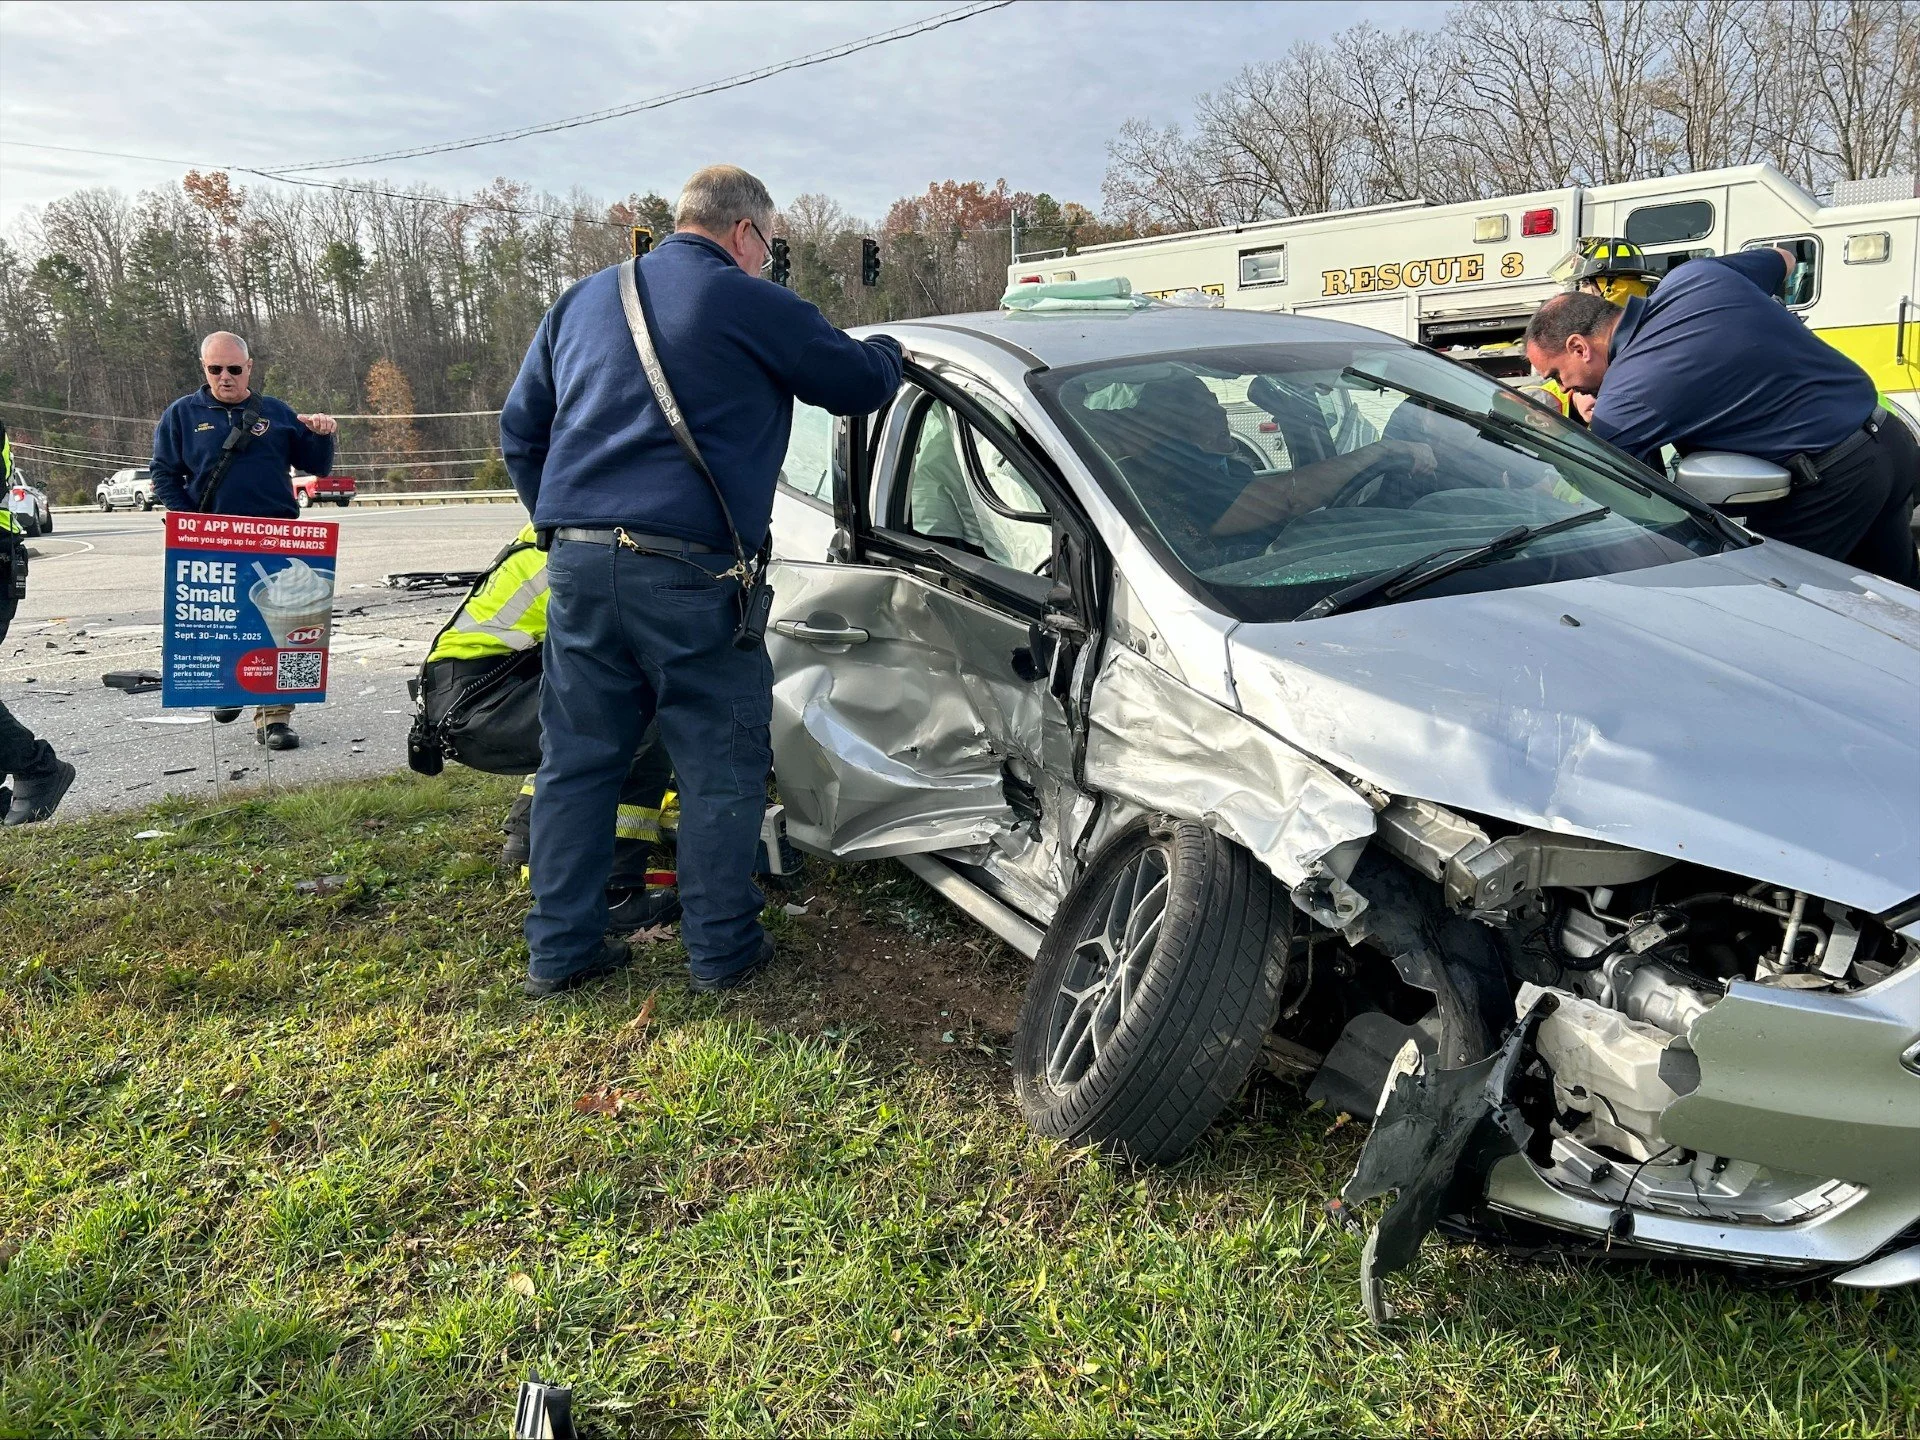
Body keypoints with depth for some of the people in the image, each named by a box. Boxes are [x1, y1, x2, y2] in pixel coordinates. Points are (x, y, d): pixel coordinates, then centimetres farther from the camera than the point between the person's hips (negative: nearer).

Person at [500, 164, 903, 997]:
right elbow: (860, 385, 8)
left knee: (575, 759, 11)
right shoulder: (751, 305, -1)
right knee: (721, 766, 6)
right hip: (687, 570, -6)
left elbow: (519, 433, 21)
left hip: (575, 562, 6)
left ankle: (559, 950, 18)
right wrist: (888, 352, 31)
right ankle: (721, 950, 13)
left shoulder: (582, 299, 19)